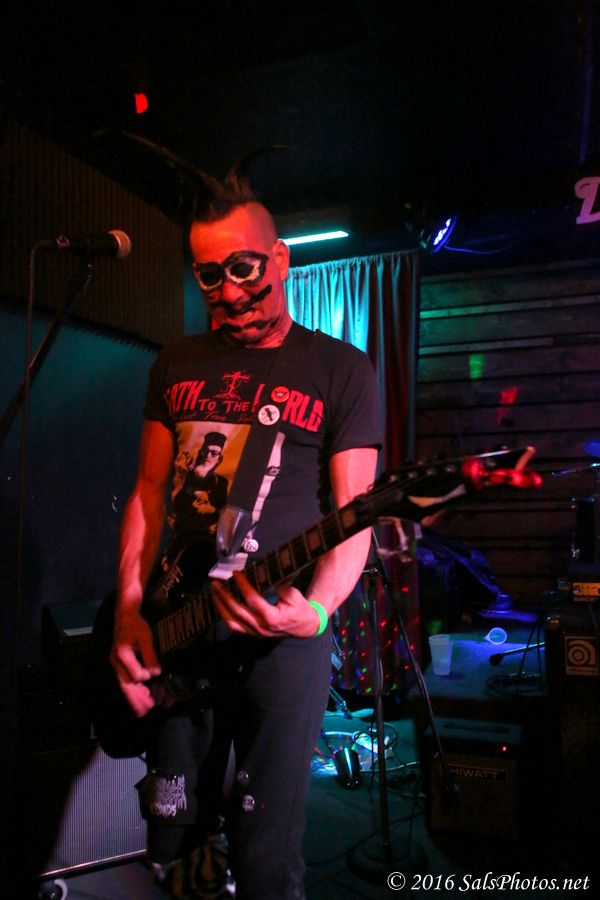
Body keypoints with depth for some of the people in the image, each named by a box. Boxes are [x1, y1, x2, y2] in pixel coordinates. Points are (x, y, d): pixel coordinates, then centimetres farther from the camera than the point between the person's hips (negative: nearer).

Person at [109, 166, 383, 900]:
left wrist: (315, 611, -24)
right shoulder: (176, 366, 10)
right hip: (177, 628, 4)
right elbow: (149, 492, 10)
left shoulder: (341, 370, -2)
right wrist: (130, 610, -1)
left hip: (282, 632, -4)